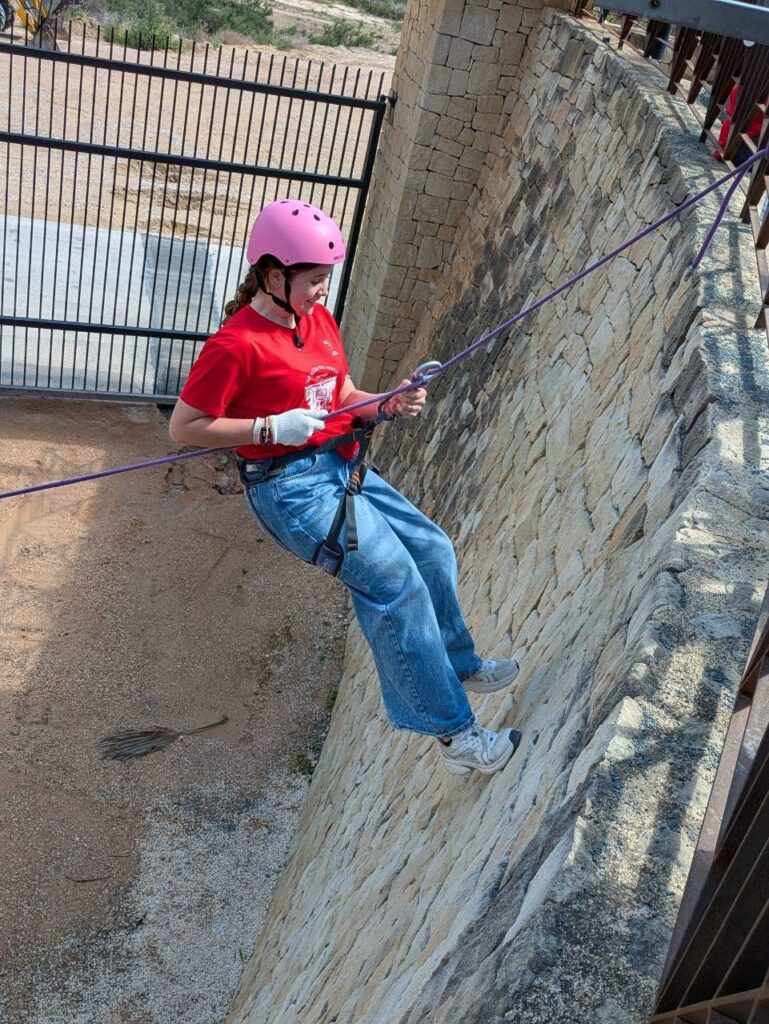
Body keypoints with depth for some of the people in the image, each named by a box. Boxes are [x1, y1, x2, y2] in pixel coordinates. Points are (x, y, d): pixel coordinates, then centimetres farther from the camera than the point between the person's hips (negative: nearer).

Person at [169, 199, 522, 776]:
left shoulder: (320, 321, 8)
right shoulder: (236, 345, -16)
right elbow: (184, 428, -13)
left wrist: (390, 405, -4)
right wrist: (271, 428, -21)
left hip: (345, 469, 9)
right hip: (290, 486, -9)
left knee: (431, 549, 7)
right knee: (397, 579, -17)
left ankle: (457, 666, 31)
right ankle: (454, 732, -7)